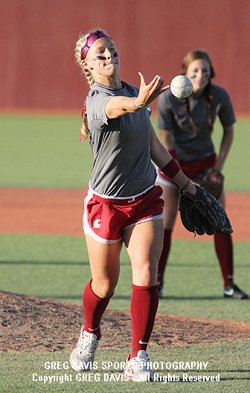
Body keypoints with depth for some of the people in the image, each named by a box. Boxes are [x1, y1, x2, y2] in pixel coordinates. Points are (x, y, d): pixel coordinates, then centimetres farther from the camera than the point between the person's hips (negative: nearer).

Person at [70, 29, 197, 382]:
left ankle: (138, 359, -10)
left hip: (145, 200, 5)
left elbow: (154, 146, 18)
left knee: (146, 276, -13)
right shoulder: (98, 101, -18)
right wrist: (139, 102, -67)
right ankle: (89, 335, 41)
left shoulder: (133, 93, 5)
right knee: (105, 285, 9)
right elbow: (118, 106, -45)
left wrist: (185, 183, 22)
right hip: (105, 204, -5)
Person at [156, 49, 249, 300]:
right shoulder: (168, 98, -22)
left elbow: (229, 131, 0)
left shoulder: (220, 96, -16)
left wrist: (218, 166, -8)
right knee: (165, 222, -7)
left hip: (205, 161, 2)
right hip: (174, 162, -2)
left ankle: (229, 284, 3)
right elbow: (166, 139, -16)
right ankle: (157, 283, 2)